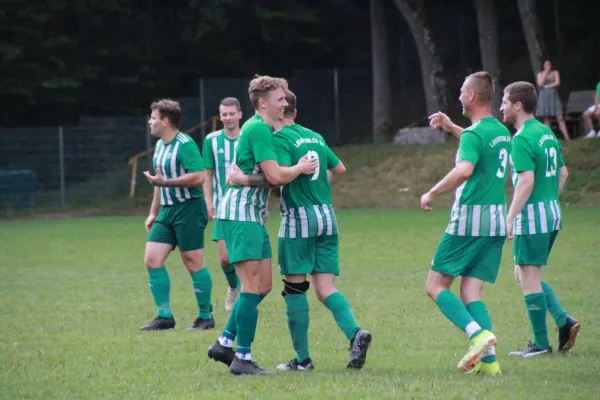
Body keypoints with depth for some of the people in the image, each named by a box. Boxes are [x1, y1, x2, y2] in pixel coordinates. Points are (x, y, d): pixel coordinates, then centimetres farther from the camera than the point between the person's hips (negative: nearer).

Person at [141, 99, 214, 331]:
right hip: (167, 210, 9)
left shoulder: (185, 145, -15)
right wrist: (153, 213, 24)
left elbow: (198, 177, -25)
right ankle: (165, 316, 5)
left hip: (188, 209, -9)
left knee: (193, 263, -2)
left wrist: (165, 182, -24)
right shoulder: (160, 145, 14)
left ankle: (206, 316, 9)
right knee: (152, 259, 1)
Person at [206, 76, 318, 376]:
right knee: (253, 287, -11)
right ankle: (242, 359, -8)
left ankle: (225, 343, 17)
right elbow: (275, 176, -22)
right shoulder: (258, 129, -15)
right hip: (240, 213, -10)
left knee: (262, 286, 11)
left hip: (253, 215, 10)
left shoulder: (262, 128, 17)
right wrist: (300, 168, -5)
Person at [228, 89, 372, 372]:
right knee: (325, 287, 5)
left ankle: (302, 359, 2)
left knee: (295, 287, 2)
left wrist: (246, 180, -21)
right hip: (326, 215, 6)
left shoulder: (279, 138, -8)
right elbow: (339, 169, 26)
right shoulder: (315, 137, 15)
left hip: (299, 217, -6)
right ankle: (355, 333, -19)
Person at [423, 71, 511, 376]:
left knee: (436, 286, 0)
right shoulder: (501, 131, 14)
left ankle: (478, 333, -19)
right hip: (497, 218, 8)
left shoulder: (474, 134, -13)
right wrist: (451, 128, 34)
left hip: (470, 217, -8)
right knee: (471, 292, 8)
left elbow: (464, 169, -31)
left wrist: (432, 194, -21)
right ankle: (488, 360, -5)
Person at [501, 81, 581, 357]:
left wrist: (510, 218, -21)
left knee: (529, 278, -1)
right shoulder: (547, 134, 13)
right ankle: (564, 321, 6)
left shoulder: (522, 139, -15)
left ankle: (540, 343, 2)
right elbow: (563, 173, 19)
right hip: (552, 215, 9)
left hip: (532, 215, -9)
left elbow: (527, 180, -23)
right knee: (523, 275, 16)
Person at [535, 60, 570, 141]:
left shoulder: (555, 72, 9)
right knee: (546, 119, -2)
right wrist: (545, 73, -4)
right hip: (544, 97, 1)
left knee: (560, 118, -8)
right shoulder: (540, 74, 9)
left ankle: (567, 137, -14)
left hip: (554, 97, 0)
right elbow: (540, 84, -6)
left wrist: (547, 86, -7)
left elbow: (557, 83, -4)